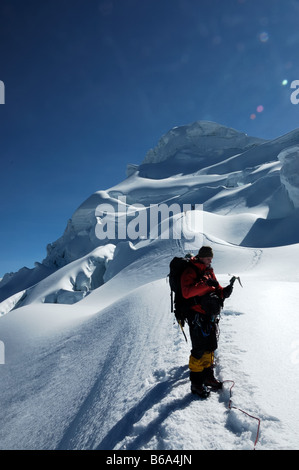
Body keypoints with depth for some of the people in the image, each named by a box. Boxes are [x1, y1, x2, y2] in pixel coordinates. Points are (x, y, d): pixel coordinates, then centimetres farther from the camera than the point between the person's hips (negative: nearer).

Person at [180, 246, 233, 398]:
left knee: (210, 347, 17)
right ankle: (196, 383, 10)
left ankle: (208, 376, 33)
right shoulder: (190, 272, -11)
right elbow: (186, 293, -25)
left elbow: (216, 291, 17)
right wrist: (204, 284, -30)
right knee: (199, 349, -4)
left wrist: (223, 291, -5)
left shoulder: (209, 271, 14)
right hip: (197, 315, -8)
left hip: (211, 315, 8)